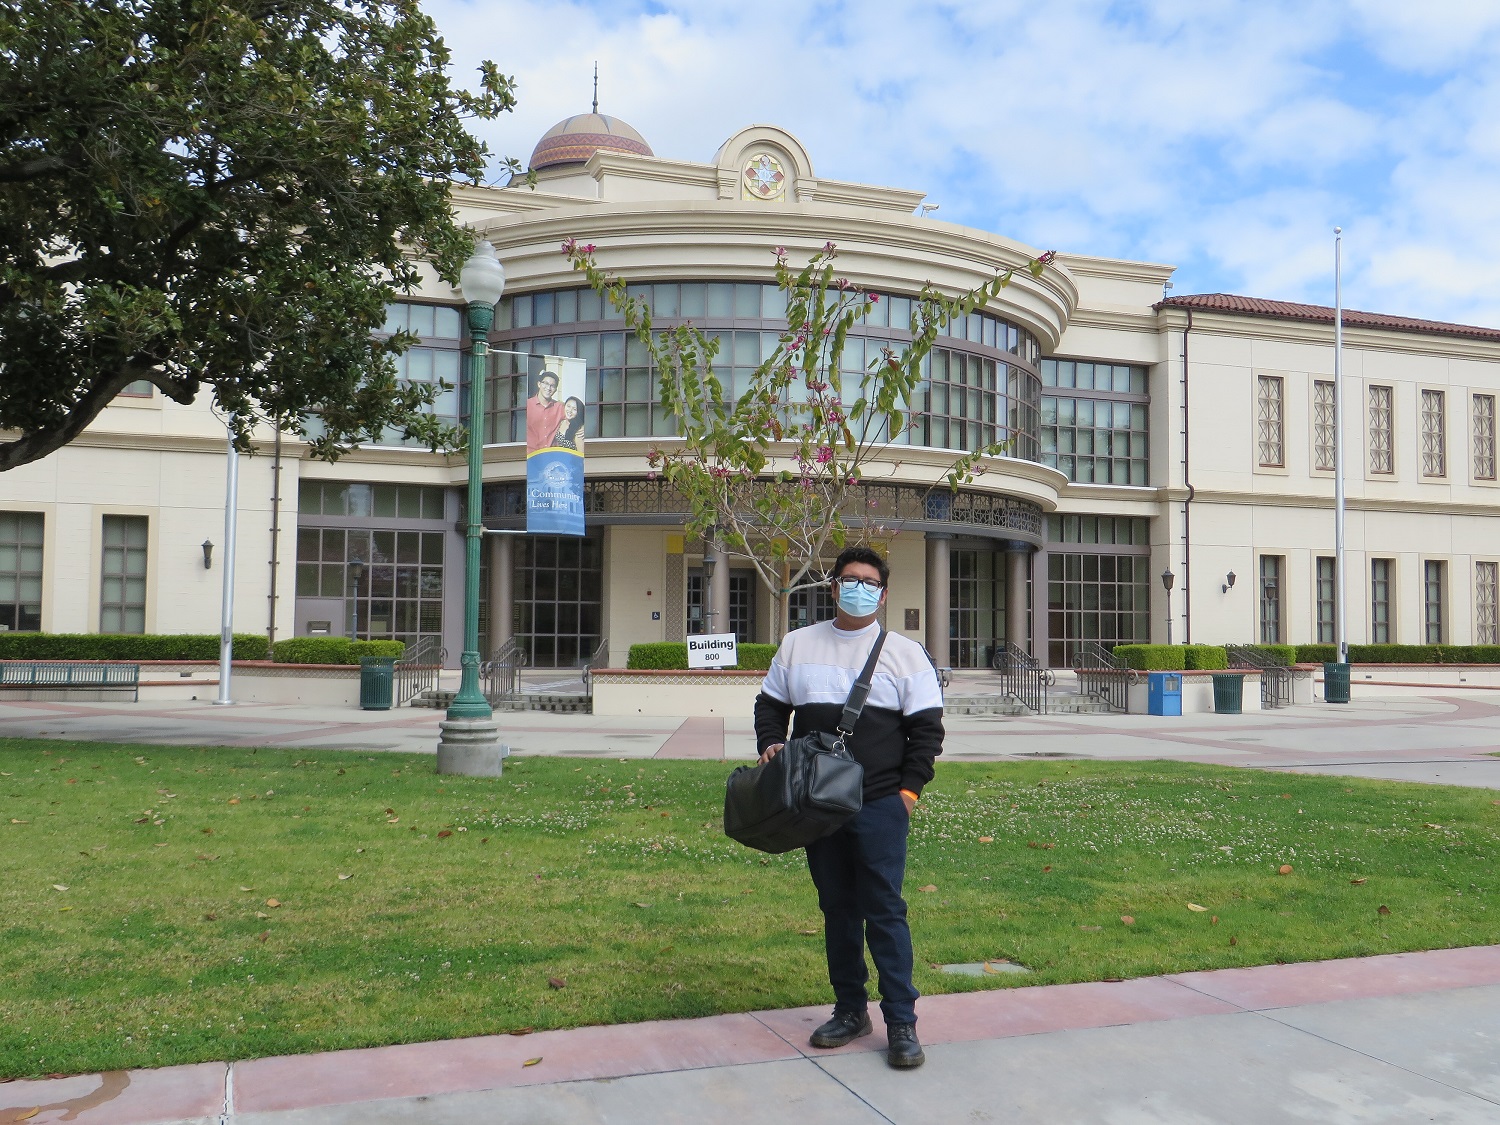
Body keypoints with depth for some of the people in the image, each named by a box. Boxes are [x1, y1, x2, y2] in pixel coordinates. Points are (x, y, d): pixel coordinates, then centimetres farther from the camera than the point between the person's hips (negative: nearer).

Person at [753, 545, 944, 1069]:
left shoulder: (905, 652, 3)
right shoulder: (797, 645, 11)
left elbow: (927, 728, 2)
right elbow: (770, 705, 20)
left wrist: (909, 788, -6)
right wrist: (770, 745, 1)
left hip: (880, 805, -3)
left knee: (885, 911, -4)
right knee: (837, 909, 12)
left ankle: (901, 1022, 5)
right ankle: (850, 1010, 24)